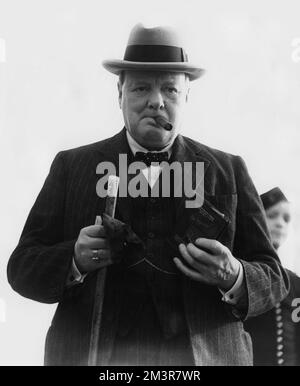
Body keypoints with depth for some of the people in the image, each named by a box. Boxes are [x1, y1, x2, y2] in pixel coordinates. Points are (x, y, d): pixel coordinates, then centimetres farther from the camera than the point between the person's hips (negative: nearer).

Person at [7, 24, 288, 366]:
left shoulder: (229, 171, 9)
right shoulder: (71, 166, 8)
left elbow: (273, 279, 8)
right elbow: (21, 267, 5)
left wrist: (233, 277, -14)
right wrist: (75, 260, -15)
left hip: (205, 354, 1)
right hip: (92, 354, 0)